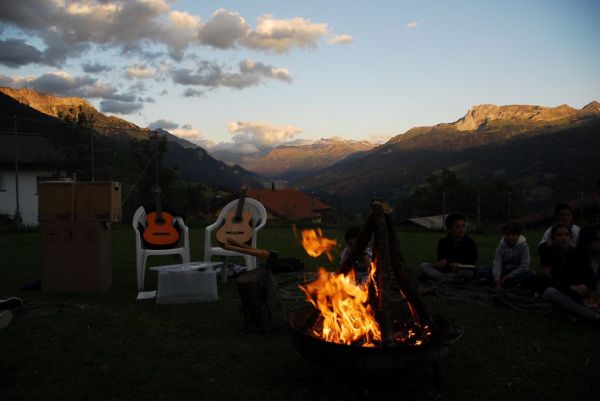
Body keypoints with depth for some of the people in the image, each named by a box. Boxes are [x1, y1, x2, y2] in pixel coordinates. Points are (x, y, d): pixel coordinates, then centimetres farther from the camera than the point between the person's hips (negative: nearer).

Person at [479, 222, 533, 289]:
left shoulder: (524, 246, -15)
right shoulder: (501, 245, -11)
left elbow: (524, 266, -21)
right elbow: (497, 263, -20)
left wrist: (508, 276, -24)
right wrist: (497, 279, -36)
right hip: (504, 271, 2)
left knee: (531, 274, -34)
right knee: (482, 271, -19)